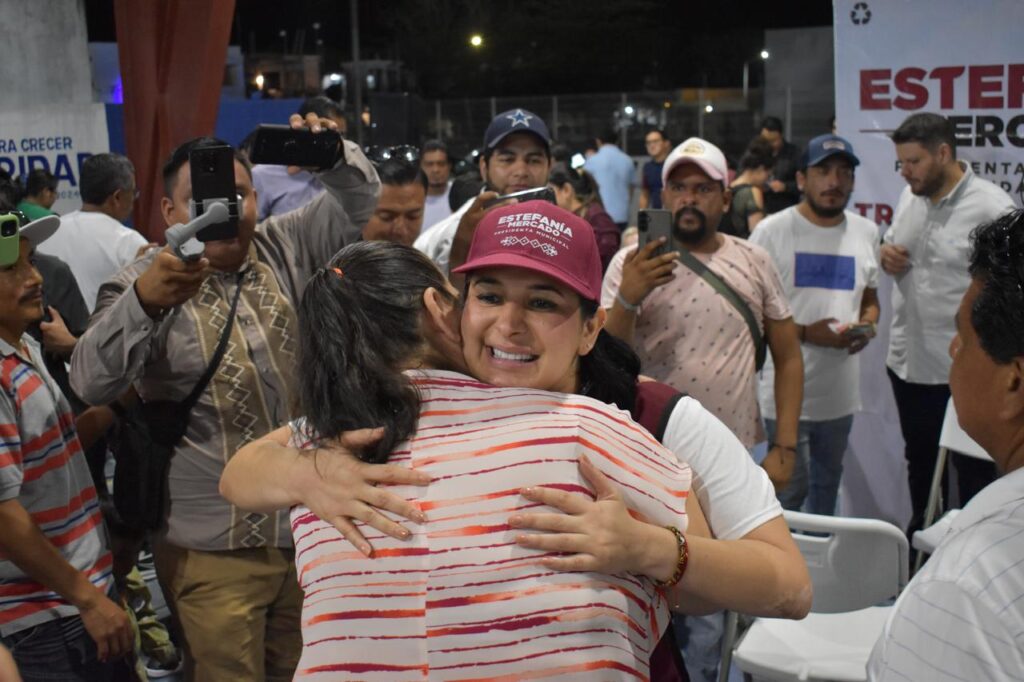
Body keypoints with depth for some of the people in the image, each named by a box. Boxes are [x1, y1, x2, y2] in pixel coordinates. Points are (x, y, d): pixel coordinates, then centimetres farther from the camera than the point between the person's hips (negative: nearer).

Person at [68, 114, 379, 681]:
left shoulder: (284, 249, 3)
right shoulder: (148, 283, -10)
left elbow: (359, 202, 8)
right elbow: (92, 385, -23)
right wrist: (143, 301, -42)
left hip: (309, 529, 4)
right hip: (211, 549, -4)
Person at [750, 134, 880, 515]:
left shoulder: (866, 233, 9)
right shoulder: (772, 231, -9)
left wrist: (866, 326, -3)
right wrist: (806, 333, -19)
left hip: (841, 392, 6)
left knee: (827, 484, 19)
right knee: (791, 489, -2)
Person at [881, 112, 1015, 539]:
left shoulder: (992, 208, -16)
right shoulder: (910, 198, 6)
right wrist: (886, 255, -3)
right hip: (907, 362, 7)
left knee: (974, 472, 7)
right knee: (919, 464, 23)